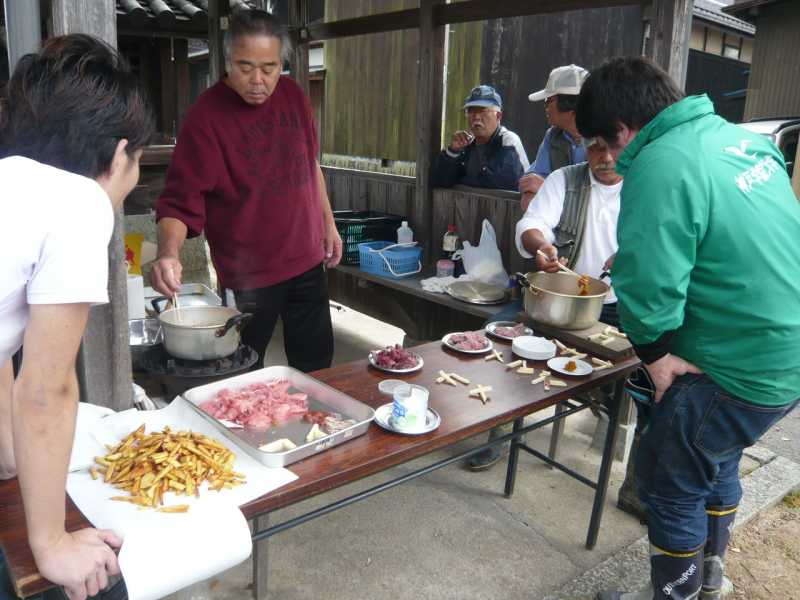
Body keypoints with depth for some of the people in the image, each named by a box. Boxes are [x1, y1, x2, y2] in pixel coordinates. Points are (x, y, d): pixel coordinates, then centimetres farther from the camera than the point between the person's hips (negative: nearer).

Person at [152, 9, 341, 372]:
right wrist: (169, 253, -37)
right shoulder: (206, 116, -17)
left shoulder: (293, 95, 0)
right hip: (248, 274, -5)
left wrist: (328, 224, 15)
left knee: (316, 365, 18)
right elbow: (180, 200, -20)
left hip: (307, 261, 6)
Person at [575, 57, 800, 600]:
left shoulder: (659, 168, -23)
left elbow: (647, 286, -28)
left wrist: (652, 350, -9)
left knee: (670, 485, 9)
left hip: (741, 369, -9)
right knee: (716, 463, 26)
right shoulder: (743, 137, 6)